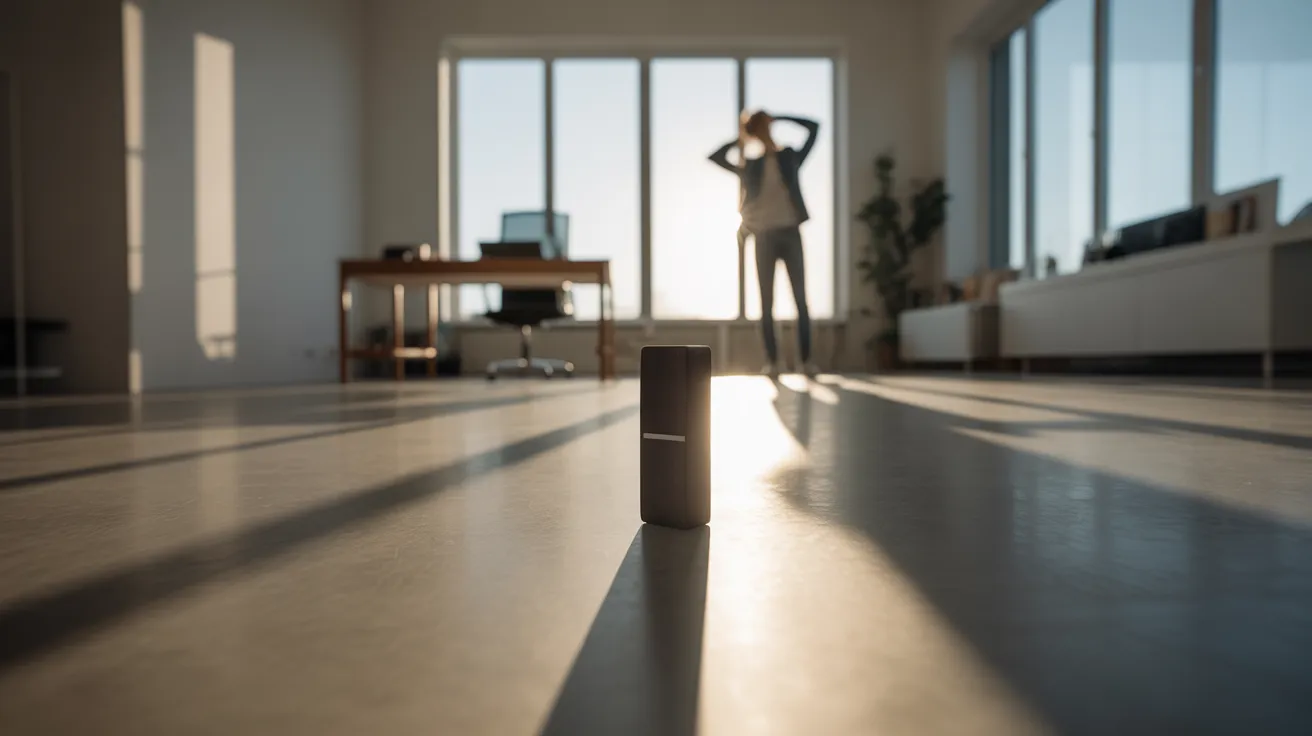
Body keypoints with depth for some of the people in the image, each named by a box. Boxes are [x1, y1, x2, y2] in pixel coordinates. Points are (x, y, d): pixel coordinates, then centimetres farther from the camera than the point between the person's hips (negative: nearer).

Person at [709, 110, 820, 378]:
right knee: (766, 303, -1)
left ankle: (806, 360, 0)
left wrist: (778, 118, 9)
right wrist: (740, 139, 11)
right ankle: (772, 361, 1)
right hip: (764, 236, 0)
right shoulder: (750, 166, 10)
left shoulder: (790, 157, 10)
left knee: (801, 300, -1)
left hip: (790, 233, 0)